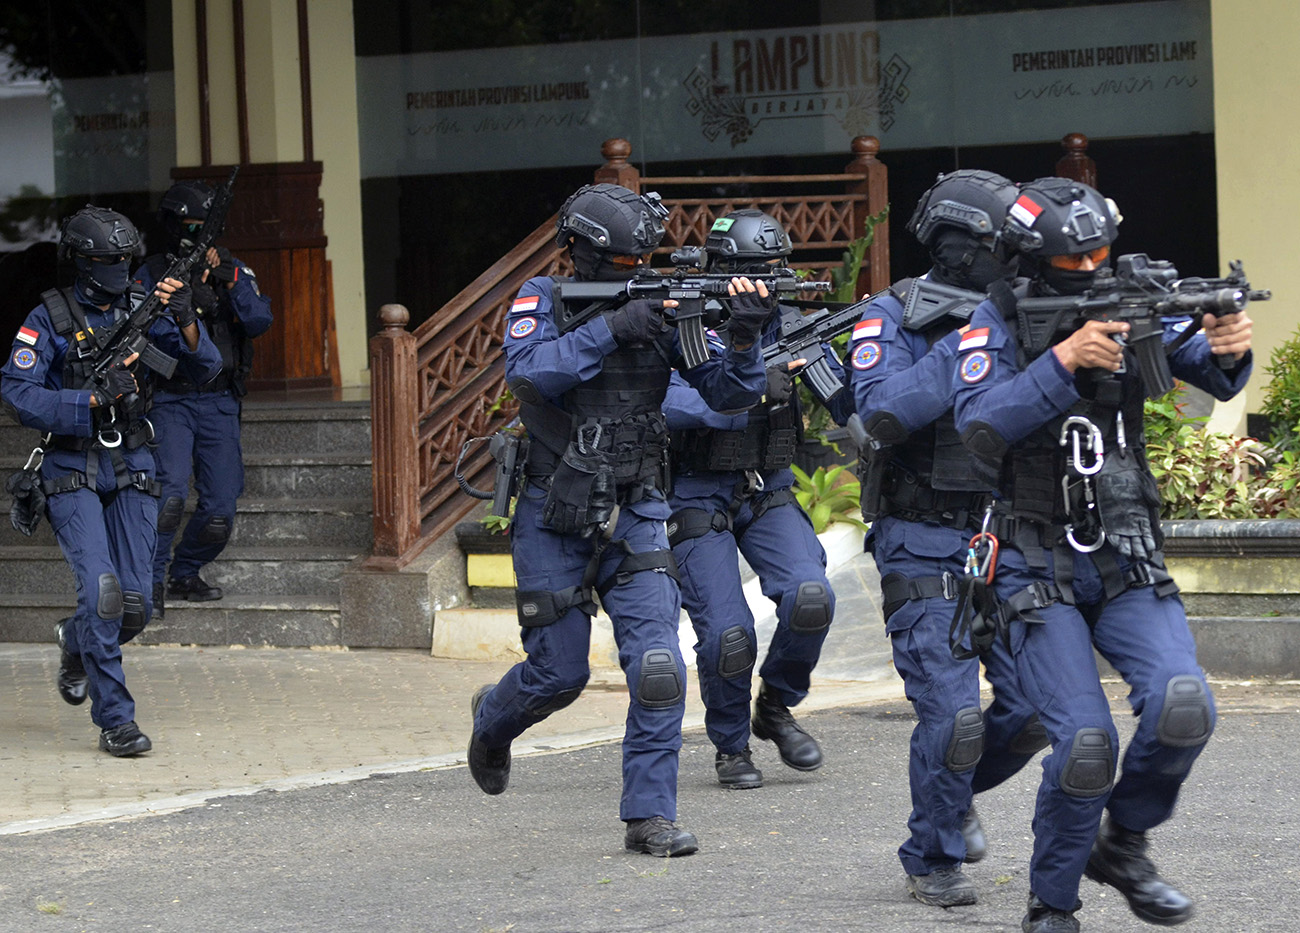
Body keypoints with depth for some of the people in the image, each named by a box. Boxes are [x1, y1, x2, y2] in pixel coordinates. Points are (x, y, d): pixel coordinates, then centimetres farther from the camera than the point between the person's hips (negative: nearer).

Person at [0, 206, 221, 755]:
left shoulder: (141, 309, 5)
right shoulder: (50, 319, -6)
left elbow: (204, 369, 1)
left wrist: (185, 321, -18)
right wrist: (94, 399, -23)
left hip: (131, 467, 4)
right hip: (72, 472, -4)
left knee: (133, 606, 0)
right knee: (102, 591, -19)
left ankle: (76, 645, 34)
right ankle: (114, 719, -11)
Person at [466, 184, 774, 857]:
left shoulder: (661, 308, -1)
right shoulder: (542, 301, -7)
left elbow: (728, 394, -5)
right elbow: (530, 371, -27)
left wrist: (745, 340, -24)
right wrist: (611, 328, -33)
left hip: (634, 517, 2)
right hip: (553, 523, -2)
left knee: (659, 669, -13)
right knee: (559, 673, 6)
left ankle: (648, 815, -4)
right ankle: (492, 719, 40)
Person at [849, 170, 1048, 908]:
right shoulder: (894, 317, -6)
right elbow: (884, 412, -21)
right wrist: (965, 344, -24)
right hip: (925, 552, -5)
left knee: (1036, 710, 1)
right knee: (952, 717, -12)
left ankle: (956, 790, 30)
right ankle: (934, 861, 8)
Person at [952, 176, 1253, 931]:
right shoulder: (999, 324, -7)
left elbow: (1210, 373, -8)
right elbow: (980, 428, -20)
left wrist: (1228, 349, -32)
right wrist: (1062, 360, -31)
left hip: (1129, 565, 3)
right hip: (1039, 575, -3)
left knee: (1182, 709, -19)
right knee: (1087, 747, -15)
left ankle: (1123, 844, 8)